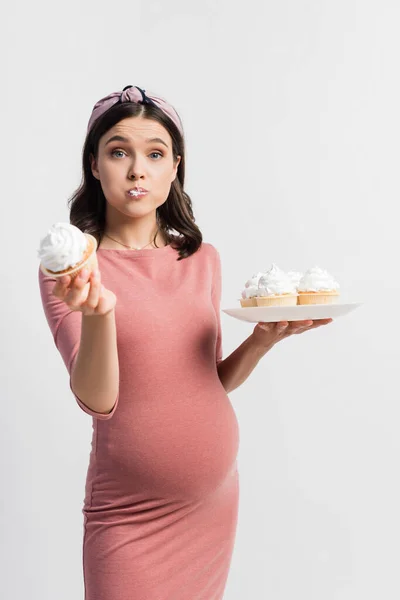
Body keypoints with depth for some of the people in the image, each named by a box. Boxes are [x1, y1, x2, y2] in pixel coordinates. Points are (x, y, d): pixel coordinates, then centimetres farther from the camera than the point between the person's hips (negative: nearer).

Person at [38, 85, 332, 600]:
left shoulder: (203, 259, 2)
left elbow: (212, 383, 9)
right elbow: (98, 401, -18)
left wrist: (263, 339, -8)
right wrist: (99, 313, -33)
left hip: (216, 500, 4)